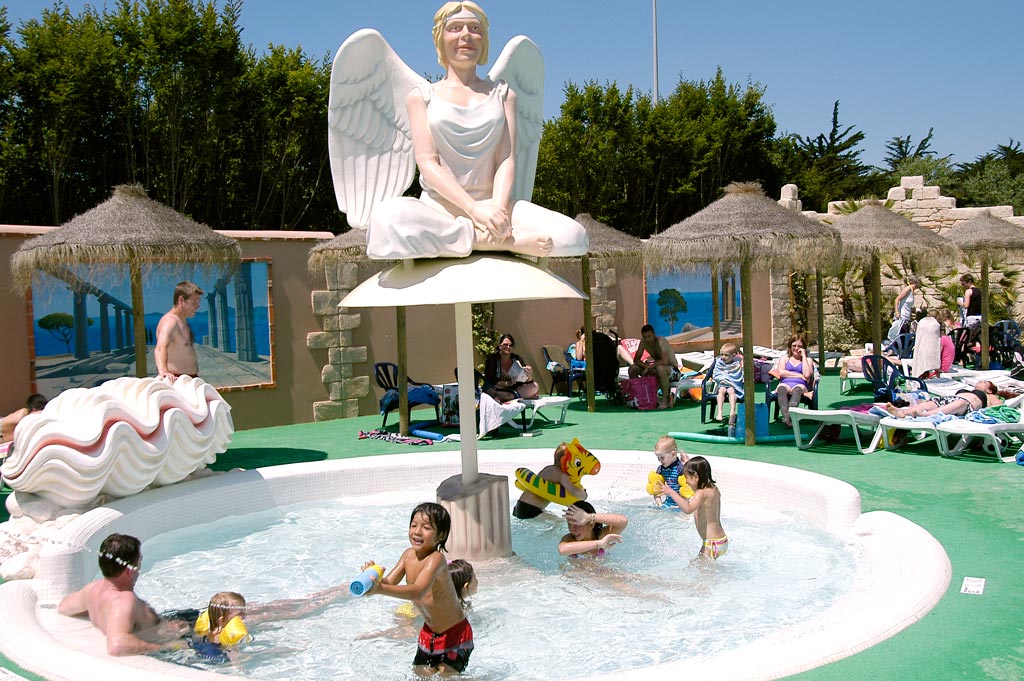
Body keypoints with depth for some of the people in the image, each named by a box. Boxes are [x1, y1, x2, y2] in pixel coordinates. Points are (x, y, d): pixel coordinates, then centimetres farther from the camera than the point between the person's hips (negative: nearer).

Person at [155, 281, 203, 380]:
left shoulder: (183, 321, 15)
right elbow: (160, 349, -34)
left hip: (190, 379, 9)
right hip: (175, 379, -9)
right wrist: (163, 372, -51)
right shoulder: (169, 322, -17)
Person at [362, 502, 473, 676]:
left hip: (455, 633, -7)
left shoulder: (436, 559, -30)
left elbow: (418, 591, -45)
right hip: (429, 631, 7)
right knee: (420, 674, 14)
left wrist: (380, 589, -57)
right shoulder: (409, 555, -5)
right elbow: (388, 583, -7)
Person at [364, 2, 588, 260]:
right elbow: (427, 161, -4)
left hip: (492, 205, 1)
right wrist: (474, 208, -20)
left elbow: (506, 159, 4)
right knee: (387, 220, -38)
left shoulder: (502, 93, 16)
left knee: (572, 236, -25)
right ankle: (485, 240, -29)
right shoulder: (421, 96, 10)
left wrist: (497, 206, -18)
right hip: (438, 208, -1)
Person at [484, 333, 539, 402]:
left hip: (515, 389, 4)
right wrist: (507, 383, -27)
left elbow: (527, 381, -3)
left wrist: (529, 376, -27)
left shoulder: (517, 359, 3)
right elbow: (489, 381, -15)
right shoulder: (492, 358, -7)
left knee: (535, 386, -16)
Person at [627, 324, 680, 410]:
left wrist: (649, 367, -29)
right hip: (656, 369, 7)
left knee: (660, 368, -42)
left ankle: (665, 400, -29)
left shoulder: (660, 341, -25)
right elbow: (636, 360, 0)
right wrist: (646, 366, -19)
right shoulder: (643, 342, -4)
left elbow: (664, 361, -37)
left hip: (672, 370, -7)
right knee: (632, 368, -7)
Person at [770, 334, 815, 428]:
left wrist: (803, 356, 6)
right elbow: (781, 372, 5)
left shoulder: (808, 359, 22)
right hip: (785, 384, 1)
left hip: (800, 385, 0)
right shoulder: (784, 358, 25)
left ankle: (790, 414, -62)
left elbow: (807, 374, 0)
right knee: (782, 388, -38)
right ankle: (786, 416, -59)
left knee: (797, 389, -39)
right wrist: (799, 375, -1)